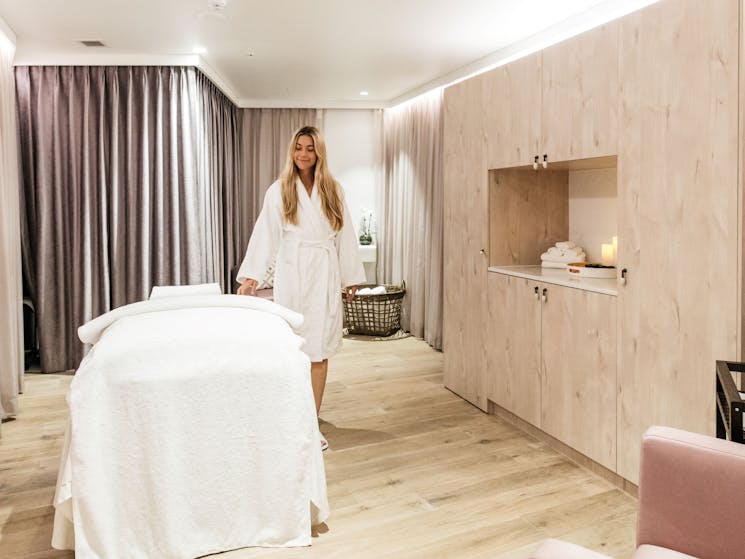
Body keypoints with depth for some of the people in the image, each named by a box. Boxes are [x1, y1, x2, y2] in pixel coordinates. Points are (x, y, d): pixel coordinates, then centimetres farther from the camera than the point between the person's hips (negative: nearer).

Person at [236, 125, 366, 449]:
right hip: (292, 274, -1)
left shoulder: (333, 191, 9)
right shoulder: (279, 190, 4)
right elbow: (265, 234, -6)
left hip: (325, 274, 2)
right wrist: (251, 275, -16)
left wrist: (351, 277, 7)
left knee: (319, 350, 0)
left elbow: (345, 236, 9)